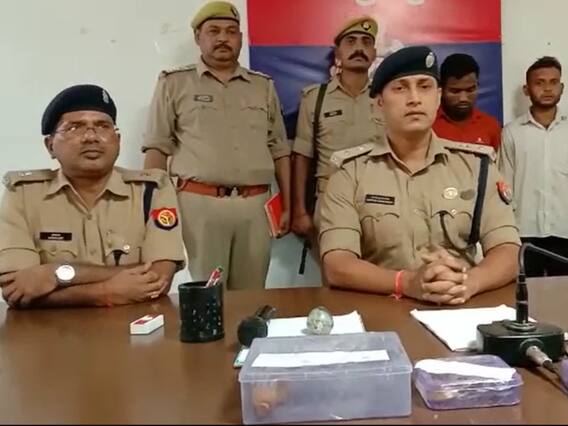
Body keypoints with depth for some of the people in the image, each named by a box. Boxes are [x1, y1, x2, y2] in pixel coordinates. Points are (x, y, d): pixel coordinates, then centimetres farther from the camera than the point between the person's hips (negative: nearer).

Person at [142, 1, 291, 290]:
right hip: (199, 202, -3)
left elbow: (279, 149, 15)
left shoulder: (263, 86, 15)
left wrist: (287, 205, 11)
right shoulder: (174, 83, 6)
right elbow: (157, 148, 3)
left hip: (255, 204, 3)